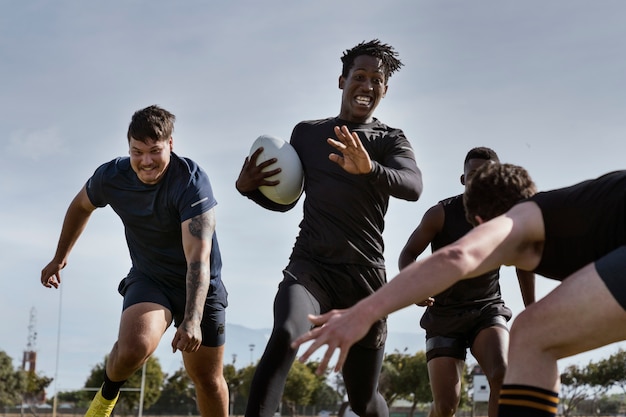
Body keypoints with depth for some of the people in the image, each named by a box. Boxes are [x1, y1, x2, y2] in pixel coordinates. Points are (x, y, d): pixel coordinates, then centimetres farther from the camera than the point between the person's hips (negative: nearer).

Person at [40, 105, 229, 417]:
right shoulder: (110, 177, -14)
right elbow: (81, 207, 11)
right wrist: (60, 257, 22)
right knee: (135, 346, -29)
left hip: (200, 286, -1)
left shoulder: (191, 181, -27)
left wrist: (192, 319, -45)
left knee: (208, 380, 4)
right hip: (148, 278, 2)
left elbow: (198, 259, -35)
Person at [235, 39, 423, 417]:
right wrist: (248, 187, -1)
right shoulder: (306, 132, 11)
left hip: (365, 275, 0)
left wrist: (369, 169, -39)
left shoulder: (391, 140, 3)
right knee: (285, 335, -33)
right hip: (309, 266, 1)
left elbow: (413, 187, -19)